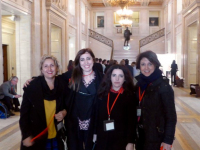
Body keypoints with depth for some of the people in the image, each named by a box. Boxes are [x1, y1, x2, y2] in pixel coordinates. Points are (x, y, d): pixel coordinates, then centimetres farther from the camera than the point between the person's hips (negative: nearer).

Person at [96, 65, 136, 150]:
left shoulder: (130, 96, -4)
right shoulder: (102, 93, 3)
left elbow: (132, 121, -7)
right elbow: (97, 117, 6)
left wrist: (130, 142, -11)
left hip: (121, 140, -2)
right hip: (102, 139, 3)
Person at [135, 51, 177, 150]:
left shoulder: (163, 86, -15)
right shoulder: (139, 84, 2)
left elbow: (171, 116, -14)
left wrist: (168, 140, -16)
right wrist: (135, 132, 9)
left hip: (156, 137, -5)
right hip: (141, 135, 5)